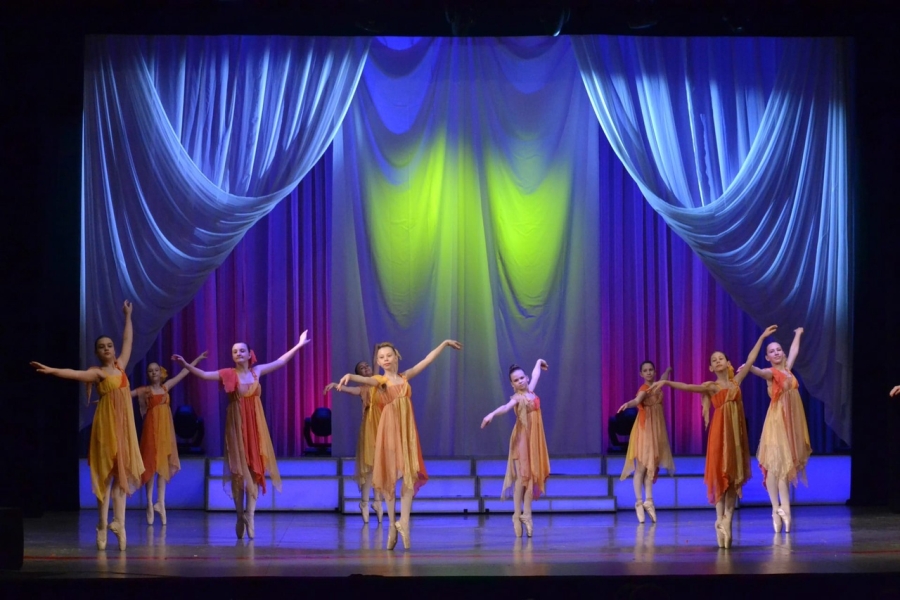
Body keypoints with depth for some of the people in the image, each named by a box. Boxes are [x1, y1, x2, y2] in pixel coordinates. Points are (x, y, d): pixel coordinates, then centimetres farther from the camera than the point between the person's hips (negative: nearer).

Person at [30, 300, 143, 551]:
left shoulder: (120, 366, 13)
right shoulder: (97, 372, -4)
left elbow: (128, 340, 23)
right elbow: (76, 374, -20)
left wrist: (128, 316, 27)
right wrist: (52, 370, -36)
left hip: (124, 423, 6)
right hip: (106, 423, -6)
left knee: (122, 471, 1)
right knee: (106, 471, -6)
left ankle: (118, 522, -1)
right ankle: (103, 525, -5)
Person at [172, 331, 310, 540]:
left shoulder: (257, 371, 7)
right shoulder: (228, 374, -1)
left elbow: (280, 361, 18)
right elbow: (204, 375, -11)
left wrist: (298, 345, 23)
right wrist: (186, 365, -25)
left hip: (255, 425, 2)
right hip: (237, 425, -2)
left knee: (254, 469, -4)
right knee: (238, 470, 0)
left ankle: (250, 516, -3)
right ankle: (240, 516, 7)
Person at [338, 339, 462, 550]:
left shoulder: (405, 377, 12)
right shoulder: (380, 380, -1)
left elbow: (427, 360, 20)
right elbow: (365, 379, -23)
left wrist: (444, 343, 25)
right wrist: (349, 376, -45)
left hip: (407, 429, 3)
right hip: (389, 429, -3)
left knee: (409, 476, -5)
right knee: (389, 476, -1)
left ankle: (403, 523, -6)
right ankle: (392, 524, 6)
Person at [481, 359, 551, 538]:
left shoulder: (530, 391, 9)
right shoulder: (517, 398, -12)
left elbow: (536, 375, 29)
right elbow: (506, 407, -32)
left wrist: (539, 363, 49)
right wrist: (492, 414, -52)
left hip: (534, 438, 7)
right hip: (522, 438, -7)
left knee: (532, 476, 3)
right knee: (522, 476, -9)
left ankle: (527, 514, 3)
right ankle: (517, 515, -6)